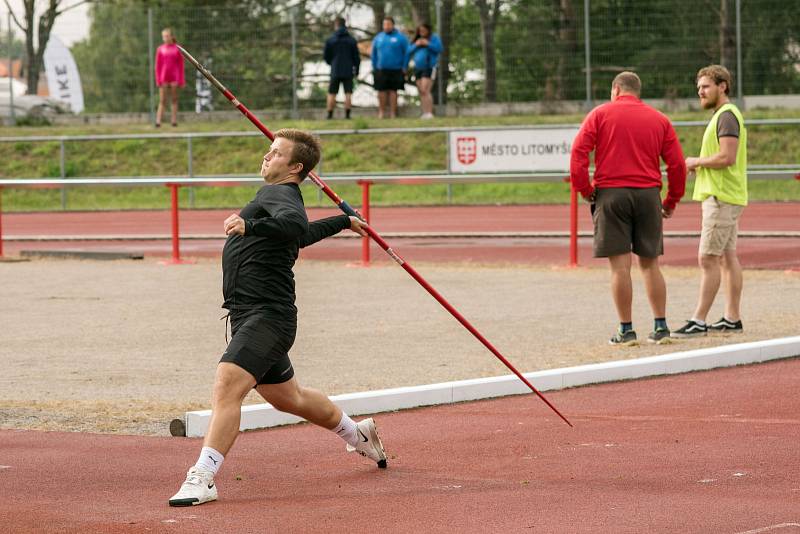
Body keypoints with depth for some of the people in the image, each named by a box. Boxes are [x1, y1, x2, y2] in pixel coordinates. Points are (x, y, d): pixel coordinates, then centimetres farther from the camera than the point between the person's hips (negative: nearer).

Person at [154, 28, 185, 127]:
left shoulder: (177, 49, 3)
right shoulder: (160, 49, 4)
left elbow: (181, 65, 4)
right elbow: (157, 66, 6)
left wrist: (181, 80, 1)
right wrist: (158, 80, 0)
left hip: (174, 78, 0)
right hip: (163, 78, 0)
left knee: (174, 99, 4)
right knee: (162, 101, -3)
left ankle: (174, 121, 5)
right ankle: (158, 121, -8)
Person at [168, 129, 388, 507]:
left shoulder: (279, 195, -11)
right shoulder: (273, 198, 20)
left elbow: (296, 225, -34)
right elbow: (304, 232, 38)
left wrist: (251, 226, -50)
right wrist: (343, 222, 58)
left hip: (268, 316, -11)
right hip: (249, 316, 11)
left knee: (227, 385, -25)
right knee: (288, 398, 25)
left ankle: (203, 479, -33)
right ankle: (358, 435, 46)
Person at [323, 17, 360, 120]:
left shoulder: (330, 40, -3)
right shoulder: (352, 40, -2)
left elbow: (326, 56, 3)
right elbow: (356, 57, 0)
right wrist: (356, 70, 12)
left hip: (335, 71, 0)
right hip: (348, 71, 0)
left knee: (331, 94, 7)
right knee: (348, 93, 1)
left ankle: (330, 115, 4)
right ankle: (347, 115, -6)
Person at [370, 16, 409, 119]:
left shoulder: (400, 38, 0)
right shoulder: (378, 38, 9)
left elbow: (406, 53, 1)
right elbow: (373, 54, 13)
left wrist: (404, 68, -4)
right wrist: (374, 67, 6)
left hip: (395, 70, -2)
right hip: (381, 70, 2)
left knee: (393, 91, 1)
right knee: (382, 91, 1)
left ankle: (392, 112, 6)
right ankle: (381, 112, 9)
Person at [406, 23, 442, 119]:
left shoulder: (434, 38, 4)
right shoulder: (416, 39, 19)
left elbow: (439, 49, -7)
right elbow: (409, 51, 12)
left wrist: (427, 44, -13)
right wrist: (416, 45, -4)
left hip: (429, 67, -6)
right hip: (418, 68, 6)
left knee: (425, 90, -18)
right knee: (421, 92, 3)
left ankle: (429, 113, -20)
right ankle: (424, 113, 5)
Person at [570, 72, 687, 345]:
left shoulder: (600, 114, 4)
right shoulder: (659, 120, 11)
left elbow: (578, 152, -6)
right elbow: (677, 164, 8)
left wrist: (585, 190, 2)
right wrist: (671, 201, 17)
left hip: (610, 192, -3)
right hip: (648, 194, 3)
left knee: (620, 264, -3)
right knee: (650, 263, 10)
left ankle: (626, 330, -3)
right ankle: (660, 326, 8)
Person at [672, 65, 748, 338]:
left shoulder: (727, 116, -14)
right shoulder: (723, 115, 18)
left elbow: (727, 157, -24)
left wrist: (696, 161, -10)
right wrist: (700, 165, 7)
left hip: (721, 198, -11)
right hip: (725, 196, 11)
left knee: (708, 258, -10)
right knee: (727, 257, 11)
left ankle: (699, 321, -11)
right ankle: (732, 318, 13)